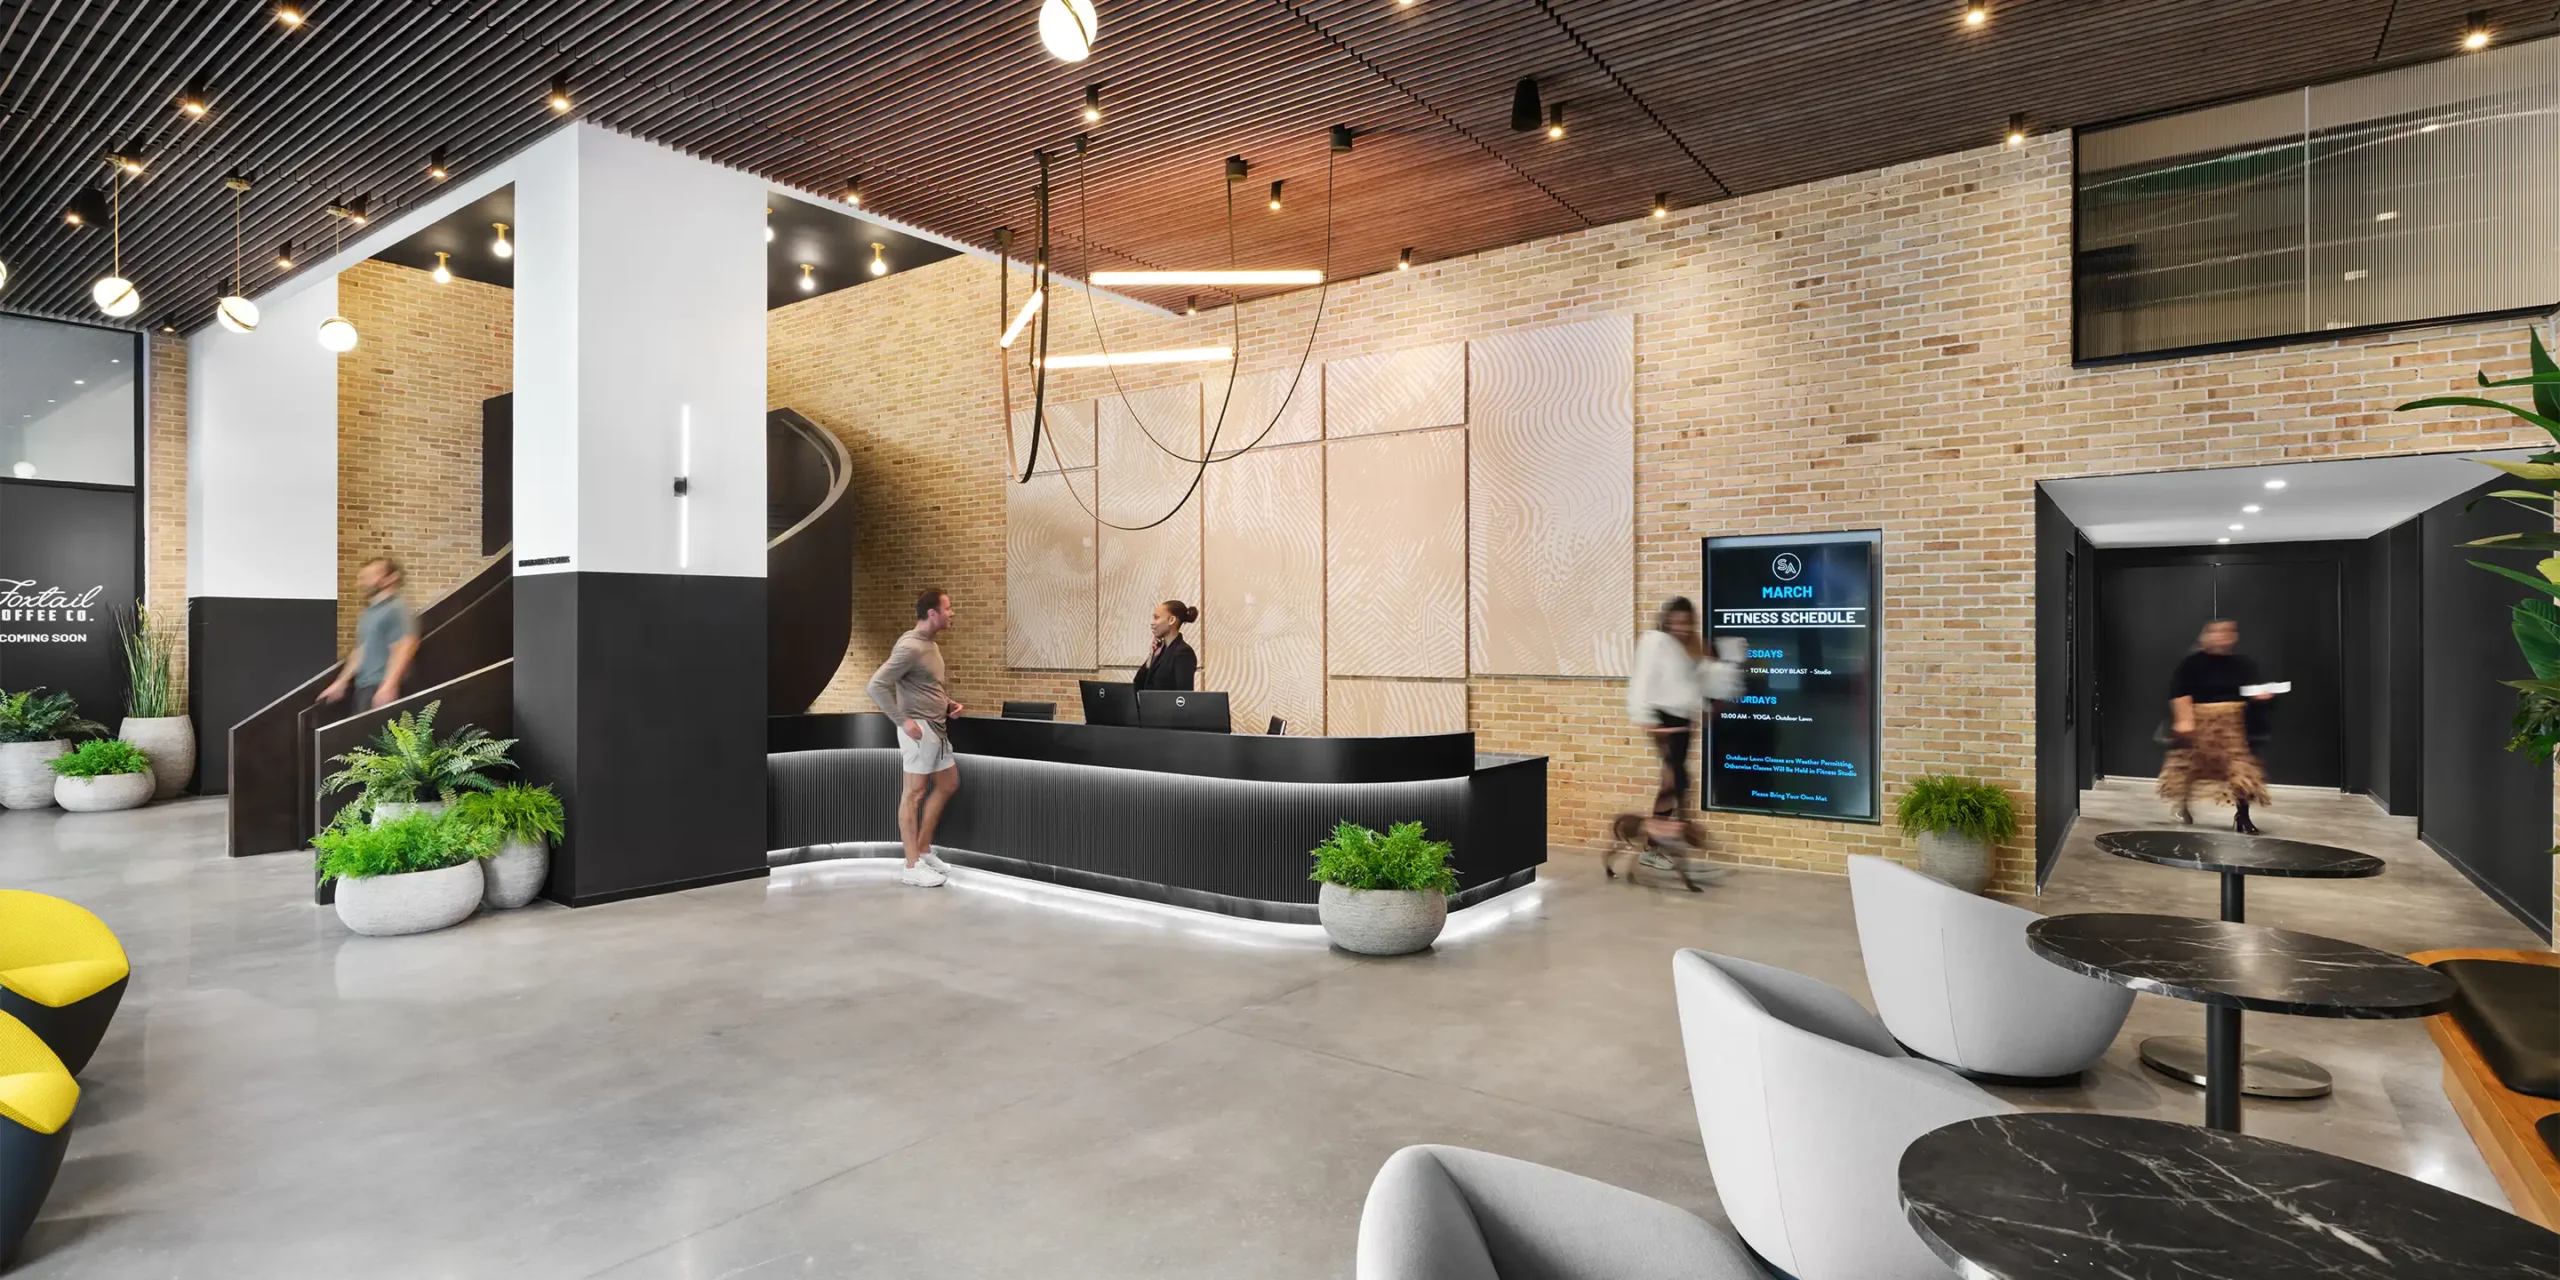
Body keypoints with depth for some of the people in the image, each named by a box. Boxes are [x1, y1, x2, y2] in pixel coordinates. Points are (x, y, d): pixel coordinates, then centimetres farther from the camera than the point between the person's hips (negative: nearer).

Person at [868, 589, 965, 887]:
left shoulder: (931, 644, 12)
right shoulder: (910, 647, -18)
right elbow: (877, 685, -22)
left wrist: (948, 703, 8)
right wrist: (903, 721, -21)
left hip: (937, 727, 10)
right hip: (920, 728, -10)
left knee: (948, 784, 18)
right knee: (914, 792, -3)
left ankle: (923, 849, 27)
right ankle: (912, 866, 4)